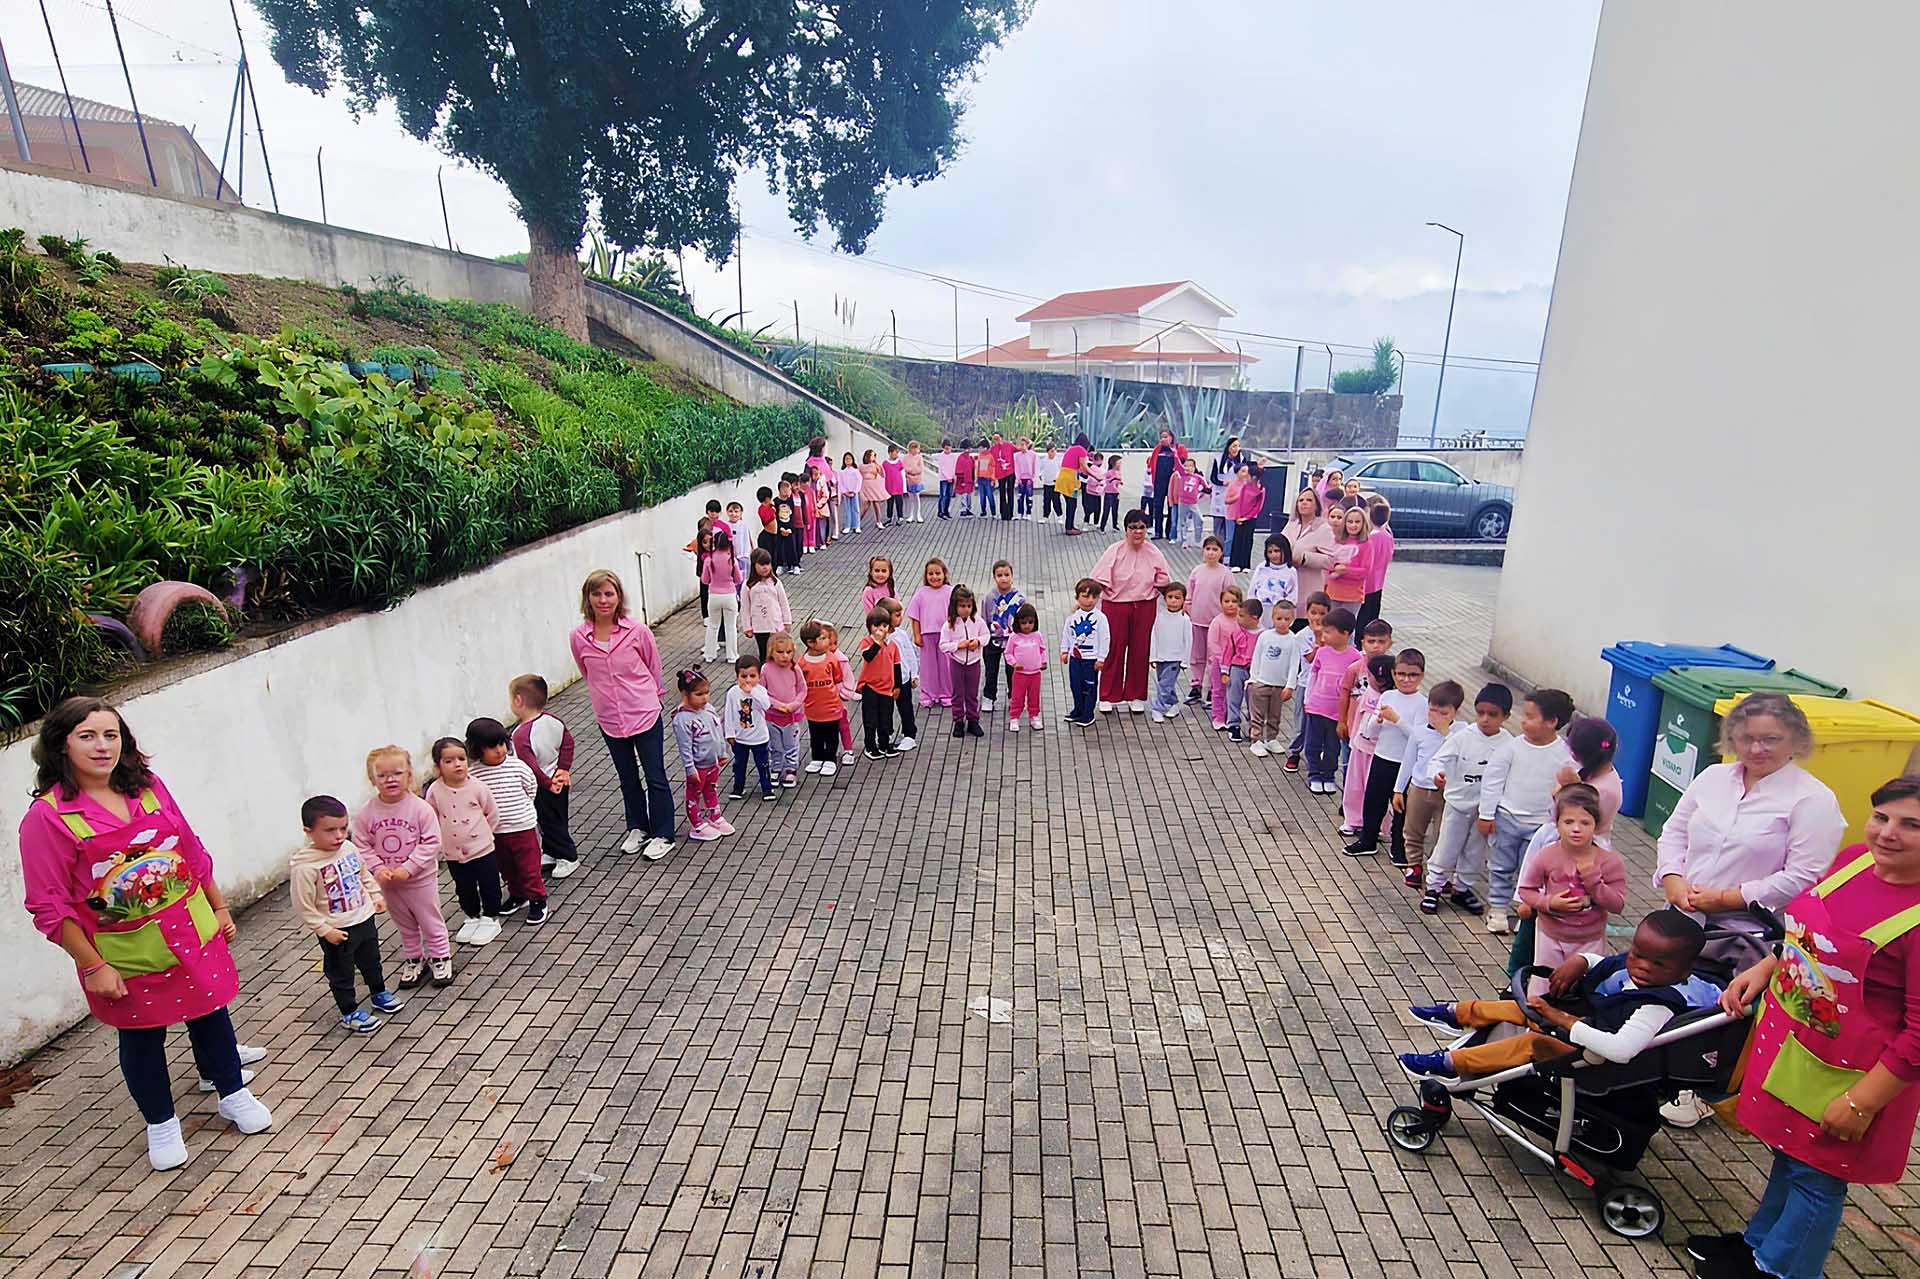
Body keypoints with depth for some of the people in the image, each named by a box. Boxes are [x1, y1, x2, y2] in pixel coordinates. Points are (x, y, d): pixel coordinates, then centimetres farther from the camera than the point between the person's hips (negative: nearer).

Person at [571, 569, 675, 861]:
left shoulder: (637, 631, -12)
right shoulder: (579, 637, -7)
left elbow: (654, 668, 2)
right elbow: (587, 675, 10)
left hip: (645, 714, -2)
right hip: (609, 720, 3)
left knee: (656, 778, 6)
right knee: (628, 779, 19)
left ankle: (662, 835, 21)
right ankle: (637, 828, 37)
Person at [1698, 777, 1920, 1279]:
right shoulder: (1855, 860, -5)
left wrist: (1862, 1102, -18)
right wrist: (1765, 968, 5)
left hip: (1844, 1073, -7)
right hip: (1788, 1040, 7)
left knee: (1816, 1173, 14)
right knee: (1789, 1152, 25)